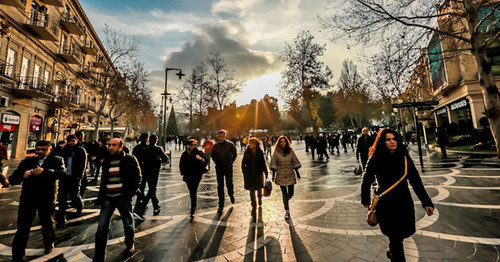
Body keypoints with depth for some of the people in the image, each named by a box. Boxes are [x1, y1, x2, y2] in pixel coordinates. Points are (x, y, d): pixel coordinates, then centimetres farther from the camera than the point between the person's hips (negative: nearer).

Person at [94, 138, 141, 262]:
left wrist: (129, 194, -9)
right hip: (108, 198, 3)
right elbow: (103, 181, 16)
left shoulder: (129, 160, -7)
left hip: (123, 198, -3)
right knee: (102, 227, -1)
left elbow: (137, 177, -3)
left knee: (128, 224, 14)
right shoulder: (107, 161, 8)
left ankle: (130, 245, 40)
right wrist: (100, 199, 11)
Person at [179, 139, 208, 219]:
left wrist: (201, 159, -33)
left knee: (193, 192, -9)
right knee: (191, 192, 14)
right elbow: (181, 164, 14)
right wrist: (183, 173, 5)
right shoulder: (184, 154, 4)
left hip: (196, 176, -3)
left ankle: (192, 212, -2)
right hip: (188, 176, 3)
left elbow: (207, 160, -14)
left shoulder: (199, 153, -5)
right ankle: (194, 206, 37)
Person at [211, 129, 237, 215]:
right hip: (219, 168, 2)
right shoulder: (215, 146, 0)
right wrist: (217, 163, 4)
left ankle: (231, 195, 41)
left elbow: (234, 154, 4)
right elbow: (213, 156, 13)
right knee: (220, 186, 5)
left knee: (229, 184, 7)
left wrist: (230, 162, -2)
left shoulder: (230, 144, -6)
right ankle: (221, 205, 16)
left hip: (228, 167, -1)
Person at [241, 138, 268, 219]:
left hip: (259, 173, 1)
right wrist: (244, 172, -4)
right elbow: (243, 163, 2)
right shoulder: (247, 152, -4)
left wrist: (266, 172, 4)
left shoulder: (260, 152, -3)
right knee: (252, 191, 2)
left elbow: (263, 163, 3)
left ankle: (260, 201, 45)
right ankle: (254, 207, 12)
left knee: (259, 189, 16)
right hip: (250, 174, -1)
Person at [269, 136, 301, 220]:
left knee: (291, 193, 8)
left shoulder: (291, 151, 0)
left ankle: (285, 202, 41)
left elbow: (295, 162, 6)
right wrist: (273, 175, -6)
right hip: (281, 176, -2)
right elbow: (273, 164, -2)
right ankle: (287, 211, 14)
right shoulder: (276, 152, -4)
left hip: (290, 175, 2)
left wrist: (297, 173, 7)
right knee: (284, 194, 1)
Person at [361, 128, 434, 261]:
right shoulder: (375, 159, -11)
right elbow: (367, 180, 0)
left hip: (404, 201, 4)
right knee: (395, 236, -1)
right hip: (385, 203, -4)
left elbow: (415, 180, 1)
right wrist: (366, 200, 9)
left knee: (402, 232, 19)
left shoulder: (404, 157, -3)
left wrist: (426, 202, -5)